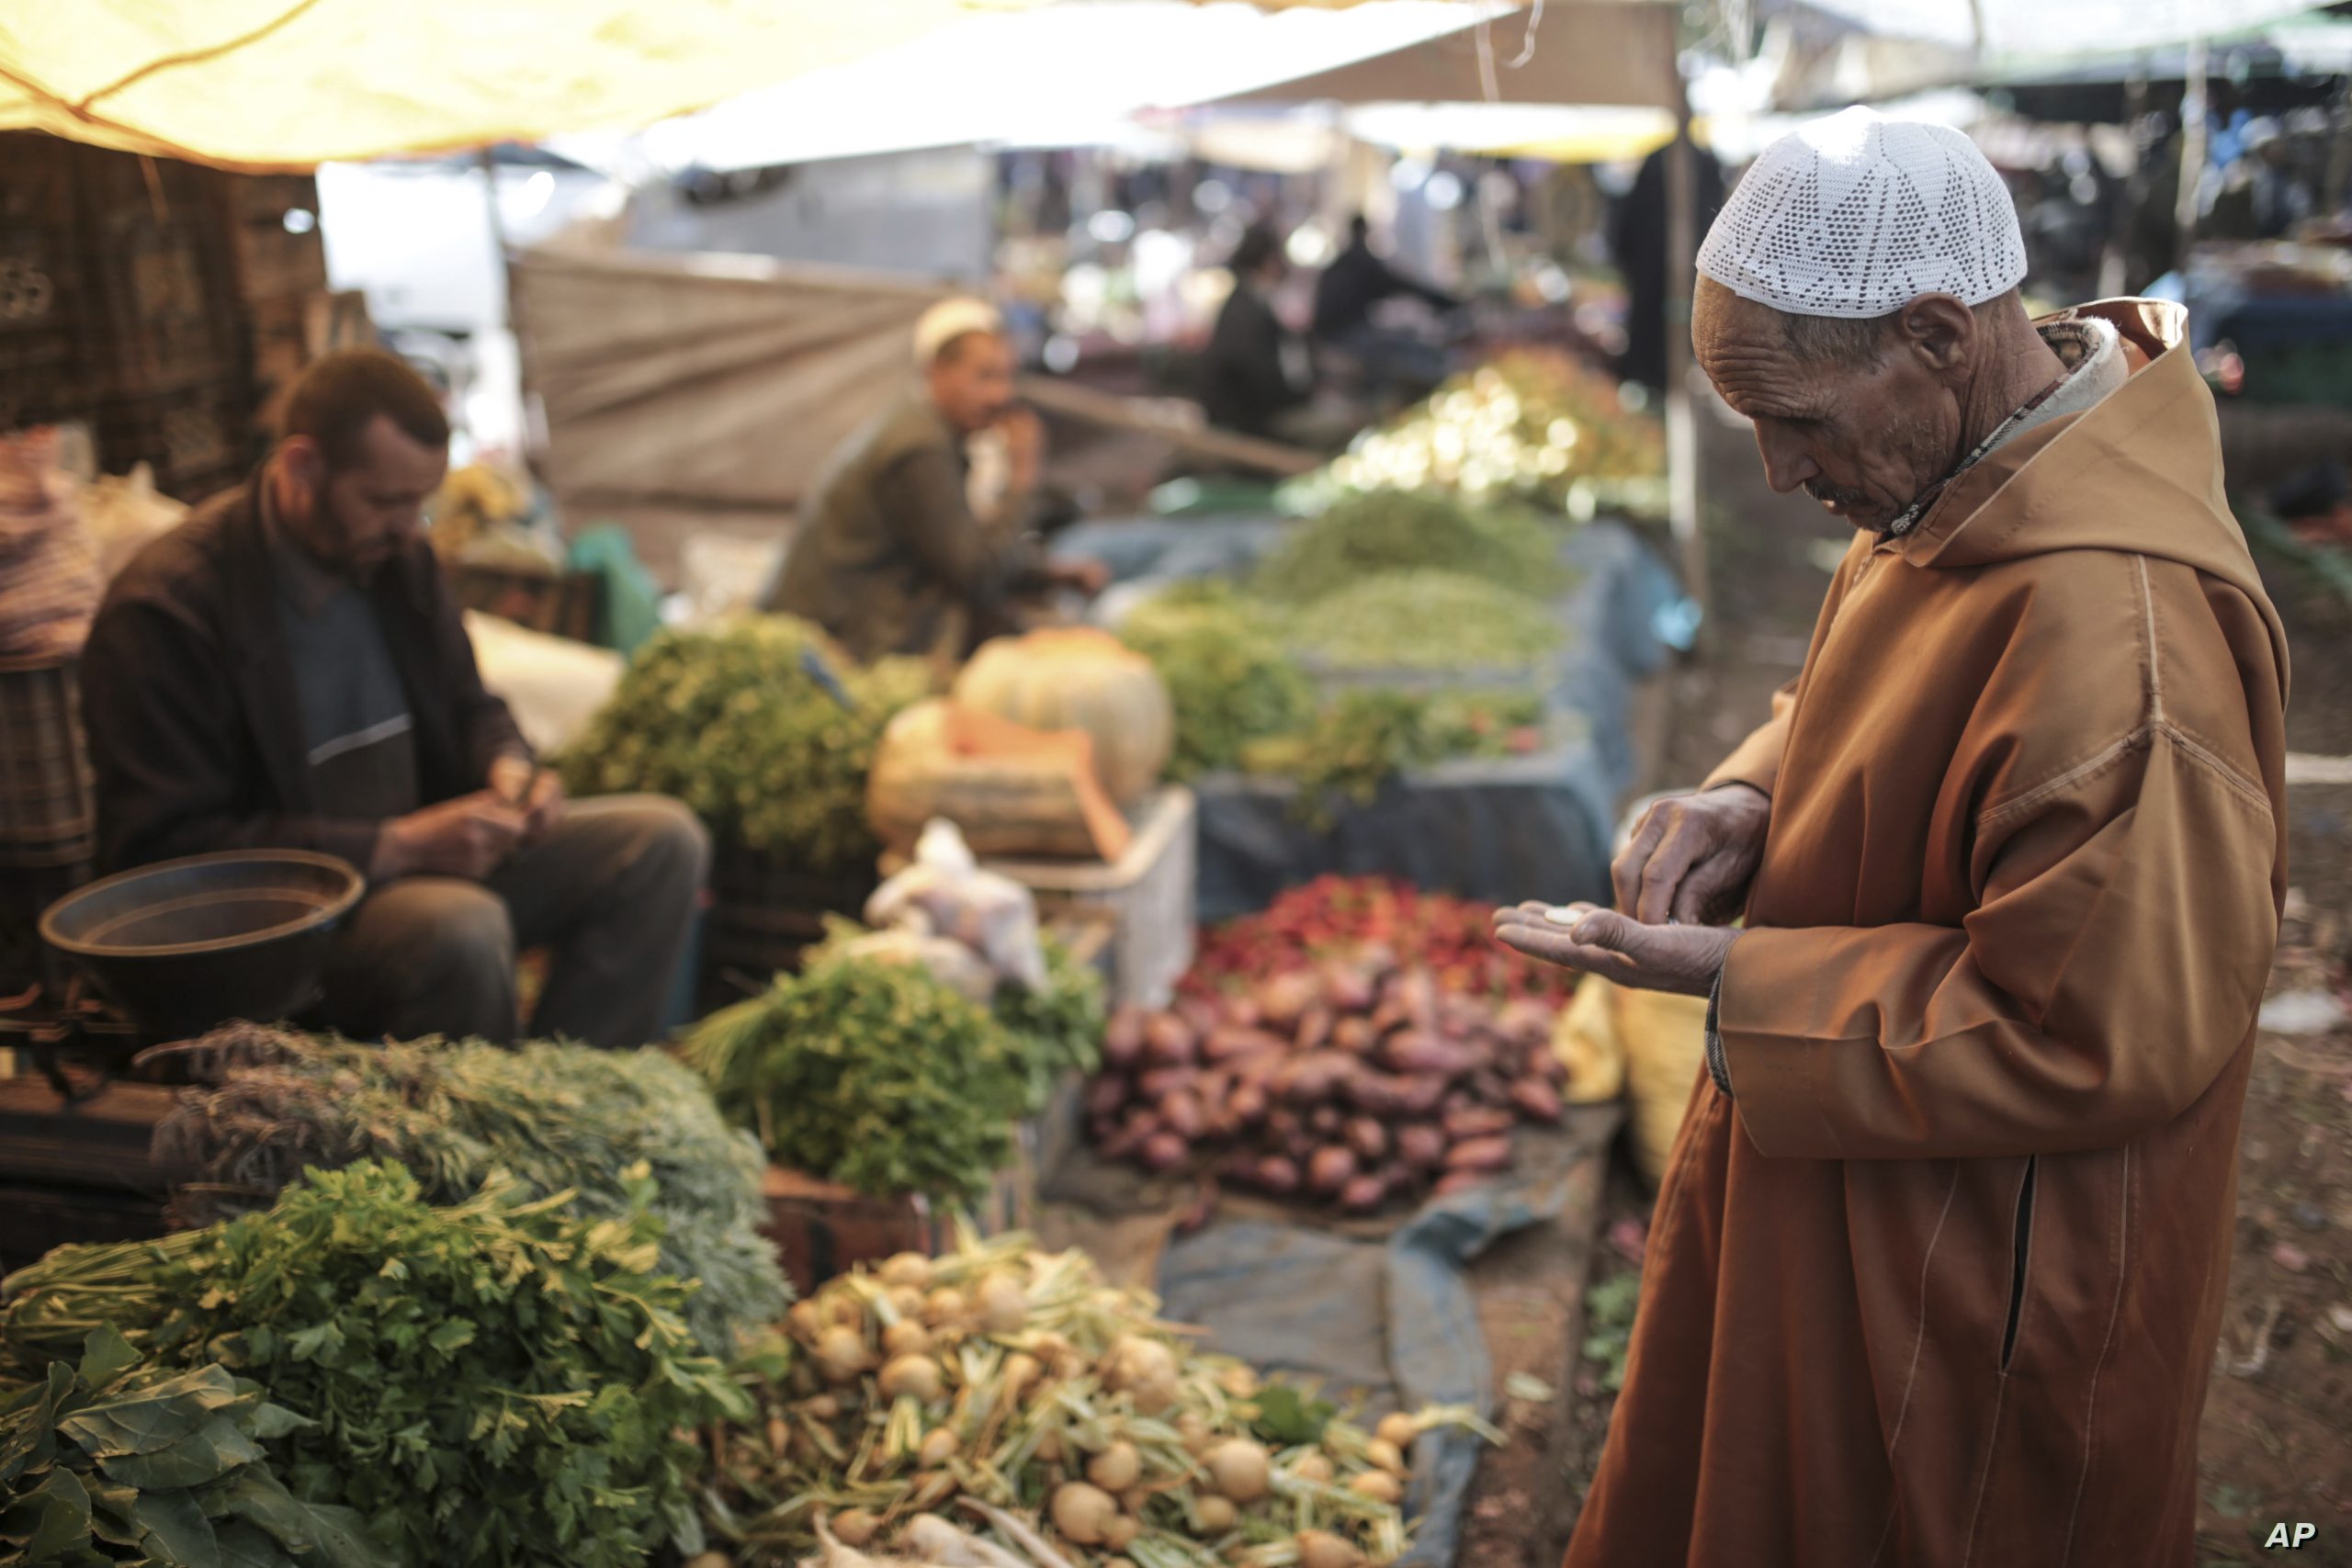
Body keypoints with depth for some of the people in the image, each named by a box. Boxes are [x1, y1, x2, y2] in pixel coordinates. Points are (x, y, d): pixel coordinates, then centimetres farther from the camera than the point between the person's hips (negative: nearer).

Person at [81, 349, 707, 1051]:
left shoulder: (396, 555, 5)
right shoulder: (163, 610, -17)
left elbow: (468, 707, 20)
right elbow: (165, 848, -21)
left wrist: (508, 767, -5)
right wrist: (394, 848, -26)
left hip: (420, 850, 8)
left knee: (661, 837, -7)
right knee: (459, 927, -37)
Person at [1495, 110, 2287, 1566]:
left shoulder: (2115, 630, -34)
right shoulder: (1966, 482, -3)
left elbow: (2097, 1040, -28)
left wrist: (1730, 983, -25)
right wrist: (1754, 798, -7)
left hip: (1989, 1276, -8)